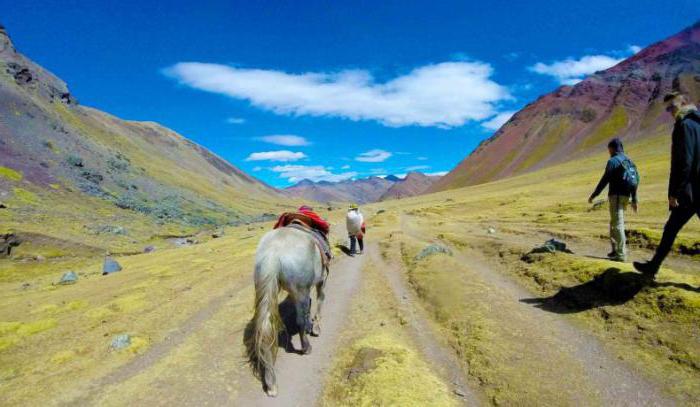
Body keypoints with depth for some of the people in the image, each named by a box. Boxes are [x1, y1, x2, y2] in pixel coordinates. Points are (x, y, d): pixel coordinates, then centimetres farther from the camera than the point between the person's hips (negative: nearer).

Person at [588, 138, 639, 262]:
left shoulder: (613, 161, -9)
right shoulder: (628, 161, 16)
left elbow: (604, 180, -15)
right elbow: (635, 180, 15)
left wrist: (593, 195, -9)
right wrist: (634, 199, 18)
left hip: (616, 195, -8)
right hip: (625, 196, 8)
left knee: (617, 224, -6)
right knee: (614, 223, 18)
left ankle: (621, 254, -6)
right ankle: (616, 249, 22)